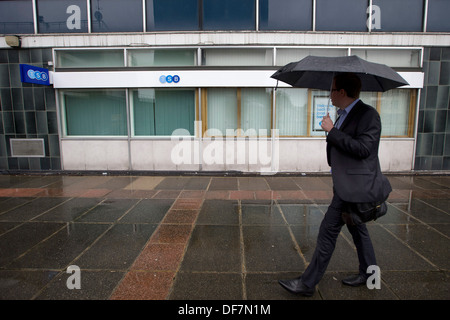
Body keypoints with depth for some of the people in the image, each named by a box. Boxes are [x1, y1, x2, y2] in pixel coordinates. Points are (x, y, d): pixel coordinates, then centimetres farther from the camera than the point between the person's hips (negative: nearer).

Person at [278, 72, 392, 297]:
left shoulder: (368, 115, -16)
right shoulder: (344, 114, 12)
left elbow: (363, 148, -26)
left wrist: (332, 131, -23)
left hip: (354, 185, -10)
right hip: (345, 184, 10)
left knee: (329, 230, -6)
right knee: (356, 228, 21)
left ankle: (308, 283, 5)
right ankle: (368, 272, 40)